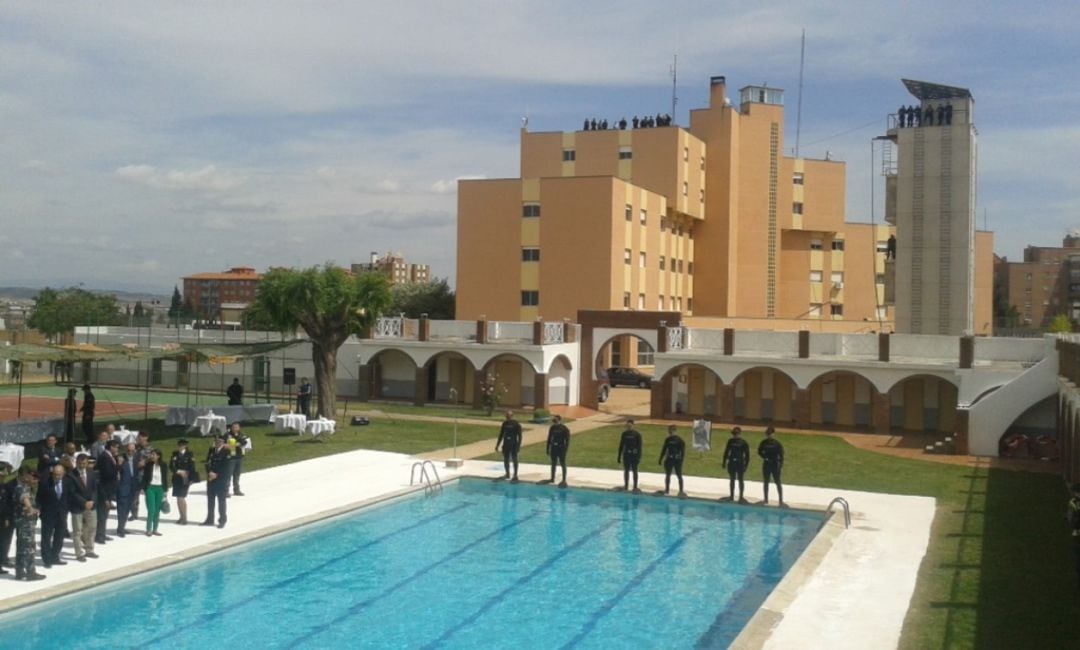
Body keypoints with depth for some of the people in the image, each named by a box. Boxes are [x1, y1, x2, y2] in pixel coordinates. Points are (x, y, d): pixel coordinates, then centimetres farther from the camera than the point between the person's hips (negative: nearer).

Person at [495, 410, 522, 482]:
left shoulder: (516, 424, -8)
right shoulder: (505, 423, 6)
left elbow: (519, 436, -9)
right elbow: (501, 435, 13)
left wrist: (519, 445, -17)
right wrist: (497, 445, 11)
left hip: (513, 445, -5)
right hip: (506, 444, 5)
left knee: (514, 459, -1)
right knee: (506, 459, 11)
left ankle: (515, 476, 3)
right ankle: (507, 474, 29)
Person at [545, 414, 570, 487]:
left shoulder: (564, 429, -12)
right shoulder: (552, 428, 3)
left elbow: (567, 440, -11)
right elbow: (549, 439, 9)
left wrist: (565, 450, -16)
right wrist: (548, 450, 9)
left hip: (561, 448, -5)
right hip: (553, 448, 5)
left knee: (563, 464, 1)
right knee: (553, 464, 14)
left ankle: (564, 480, 6)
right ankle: (552, 479, 25)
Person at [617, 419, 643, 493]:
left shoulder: (637, 434, -8)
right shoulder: (624, 433, 3)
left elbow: (639, 446, -8)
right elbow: (621, 445, 7)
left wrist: (639, 457, -14)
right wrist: (619, 456, 5)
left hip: (634, 455, -4)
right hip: (626, 454, 4)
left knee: (634, 471, 1)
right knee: (626, 471, 9)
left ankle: (635, 487, 5)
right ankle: (626, 486, 18)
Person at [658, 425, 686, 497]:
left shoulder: (679, 440, -10)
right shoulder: (667, 440, 6)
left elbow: (683, 451, -11)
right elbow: (664, 450, 11)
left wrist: (681, 460, -17)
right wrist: (661, 459, 10)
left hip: (677, 460, -5)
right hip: (669, 459, 5)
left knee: (679, 475, -1)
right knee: (667, 475, 10)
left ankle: (681, 491, 3)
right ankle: (667, 489, 20)